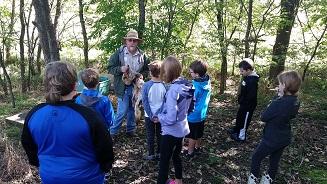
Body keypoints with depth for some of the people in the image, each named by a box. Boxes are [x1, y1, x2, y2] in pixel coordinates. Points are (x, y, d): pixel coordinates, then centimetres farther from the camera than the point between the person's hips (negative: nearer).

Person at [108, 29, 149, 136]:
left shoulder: (142, 55, 3)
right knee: (122, 111, -4)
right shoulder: (119, 53, -5)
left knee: (132, 110, 17)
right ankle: (112, 132, 14)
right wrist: (120, 69, -21)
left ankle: (131, 130, 35)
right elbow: (110, 68, -3)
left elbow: (147, 70, 13)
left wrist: (141, 75, -8)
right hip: (123, 87, -3)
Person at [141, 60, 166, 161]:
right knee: (160, 135, 17)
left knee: (150, 135, 14)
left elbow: (145, 102, -14)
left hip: (149, 116, -1)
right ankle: (159, 154, 28)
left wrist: (151, 116, -9)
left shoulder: (146, 85, -16)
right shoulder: (165, 85, -13)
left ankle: (151, 155, 23)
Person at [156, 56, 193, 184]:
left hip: (171, 132, -8)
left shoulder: (173, 90, -28)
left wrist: (159, 117, -10)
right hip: (182, 129, 8)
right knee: (176, 156, 27)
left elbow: (171, 119, -29)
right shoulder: (187, 85, -4)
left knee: (164, 161, 10)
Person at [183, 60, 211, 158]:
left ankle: (190, 152, 28)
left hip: (193, 115, -7)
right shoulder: (207, 83, -6)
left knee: (192, 135, 12)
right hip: (202, 114, 7)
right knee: (199, 133, 24)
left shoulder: (195, 86, -29)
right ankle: (197, 148, 42)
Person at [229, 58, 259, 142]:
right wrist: (240, 100, 11)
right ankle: (236, 130, 47)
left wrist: (243, 103, -20)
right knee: (239, 117, 26)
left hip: (248, 106, -9)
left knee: (244, 120, 7)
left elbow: (250, 97, -28)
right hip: (243, 103, 9)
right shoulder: (246, 77, 1)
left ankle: (241, 136, 24)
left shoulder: (252, 81, -29)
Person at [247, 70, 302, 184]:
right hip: (284, 138, 7)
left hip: (272, 138, -7)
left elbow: (264, 117, -19)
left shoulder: (279, 102, -31)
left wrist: (277, 97, -15)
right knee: (275, 160, 24)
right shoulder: (295, 102, -6)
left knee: (256, 157, 14)